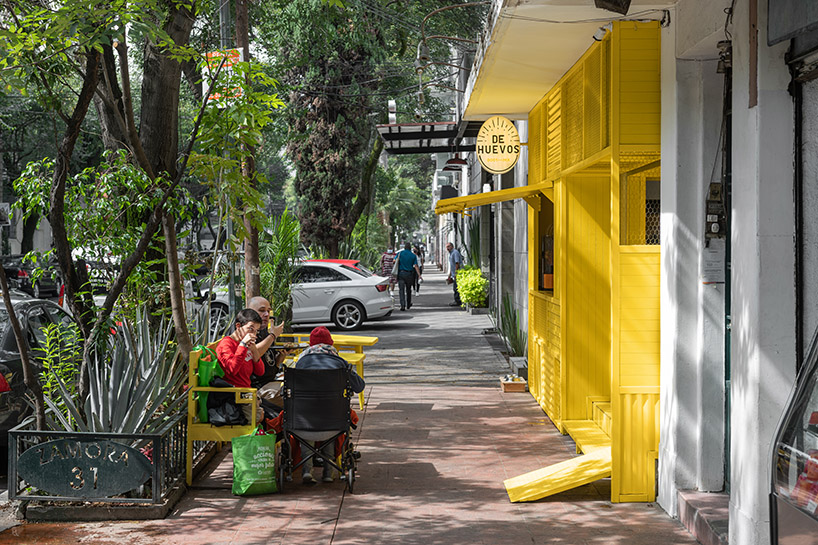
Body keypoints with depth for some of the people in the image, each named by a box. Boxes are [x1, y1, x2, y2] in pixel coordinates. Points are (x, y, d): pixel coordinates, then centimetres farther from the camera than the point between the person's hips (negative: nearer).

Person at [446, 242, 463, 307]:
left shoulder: (455, 252, -12)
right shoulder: (451, 254, 21)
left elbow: (457, 264, -19)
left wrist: (455, 274, -21)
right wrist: (449, 276, 25)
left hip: (457, 274, -10)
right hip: (454, 274, 10)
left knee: (456, 288, -10)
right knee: (455, 288, 11)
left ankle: (457, 302, -8)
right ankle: (458, 301, 15)